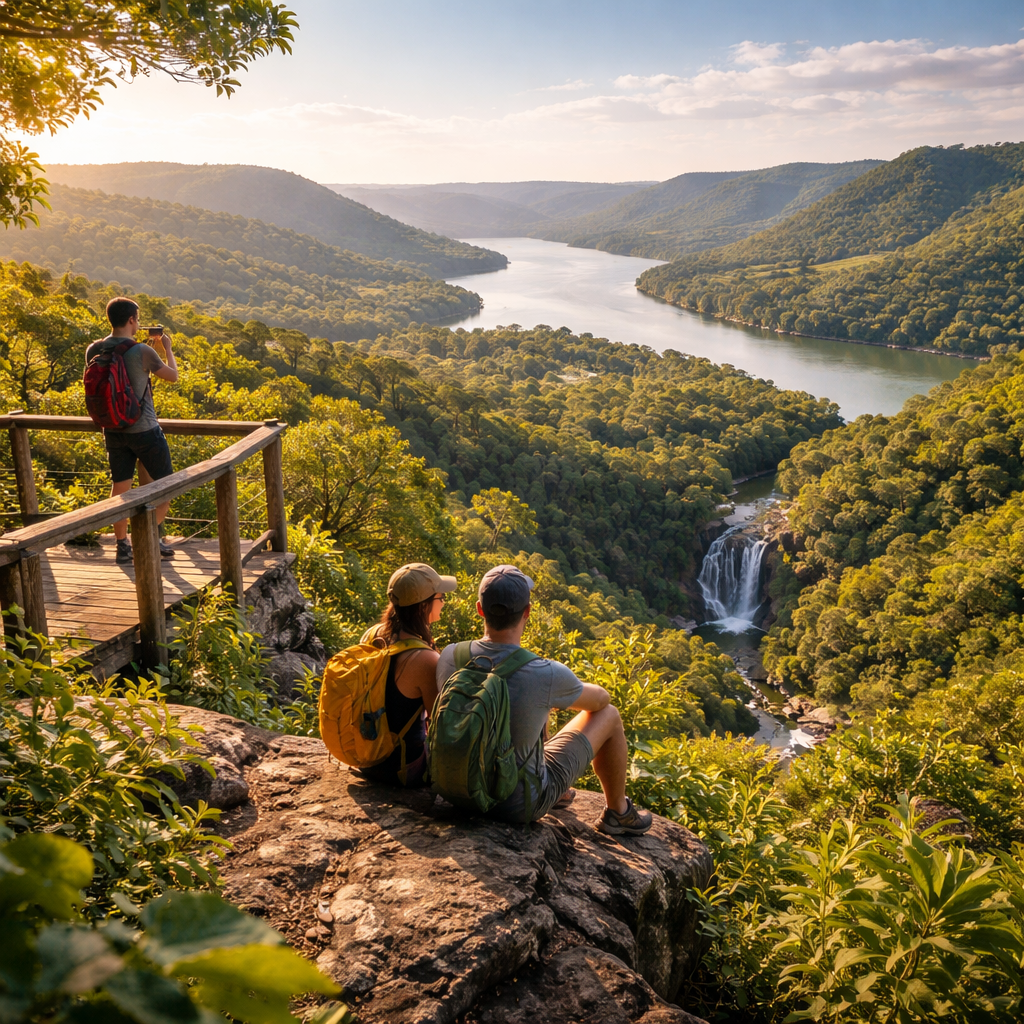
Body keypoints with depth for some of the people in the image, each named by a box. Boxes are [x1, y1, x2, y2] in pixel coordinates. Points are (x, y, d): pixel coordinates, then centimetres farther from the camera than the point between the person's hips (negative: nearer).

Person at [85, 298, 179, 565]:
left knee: (120, 487, 11)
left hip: (113, 431, 5)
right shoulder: (142, 352, -17)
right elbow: (173, 376, -2)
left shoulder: (93, 351, -2)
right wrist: (168, 348, 12)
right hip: (145, 430, -5)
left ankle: (122, 546, 14)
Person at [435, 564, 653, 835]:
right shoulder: (548, 675, -29)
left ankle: (560, 793, 47)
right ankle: (618, 813, 33)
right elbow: (600, 699, -6)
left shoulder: (449, 657, -16)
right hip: (520, 804, -5)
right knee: (608, 715, 10)